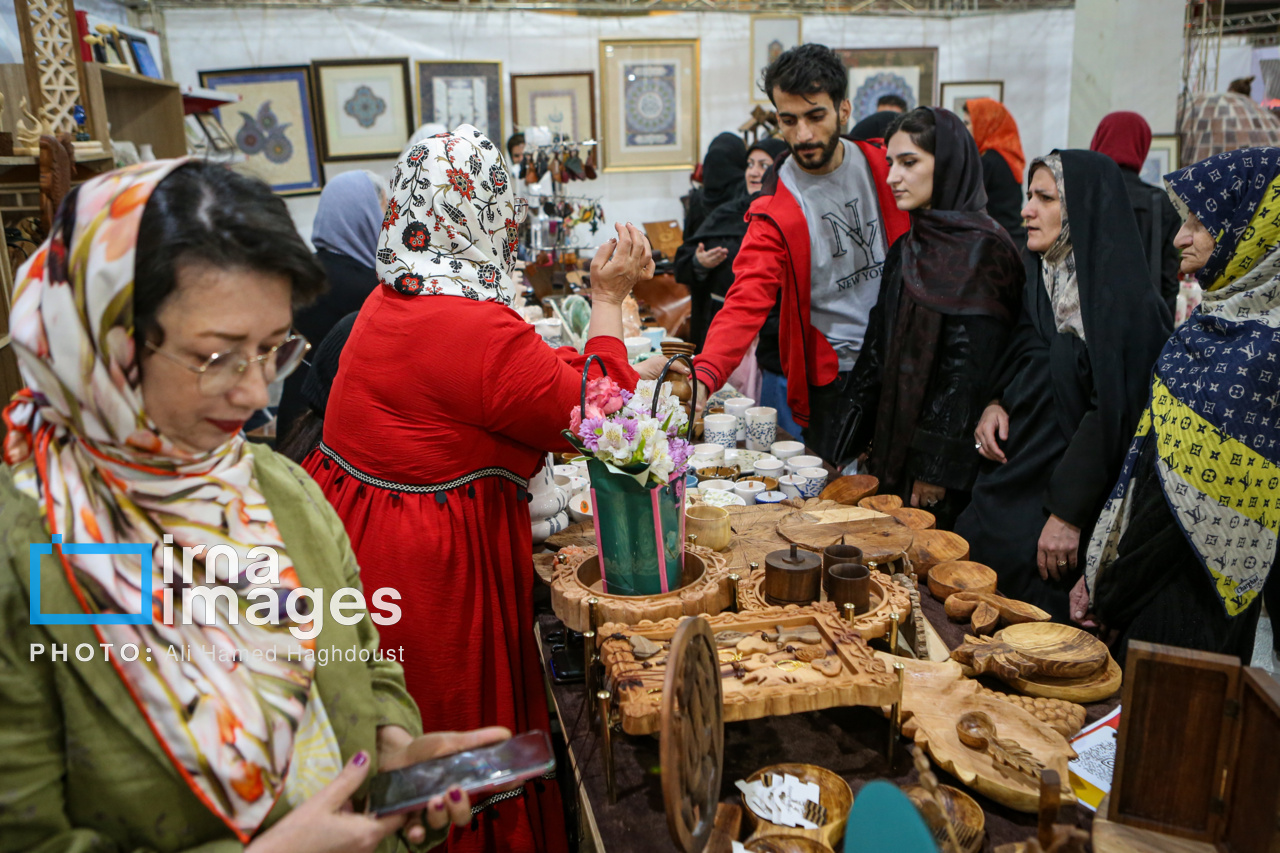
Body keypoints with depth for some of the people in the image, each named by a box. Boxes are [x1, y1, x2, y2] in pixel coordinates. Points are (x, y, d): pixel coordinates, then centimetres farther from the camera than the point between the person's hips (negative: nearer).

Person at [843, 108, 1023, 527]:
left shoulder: (984, 250, -14)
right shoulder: (906, 250, 10)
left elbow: (972, 369, -18)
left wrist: (938, 464, -18)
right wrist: (850, 441, 11)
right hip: (893, 441, 7)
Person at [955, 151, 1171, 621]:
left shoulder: (1123, 300, -16)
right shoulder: (1040, 278, 9)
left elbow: (1111, 411, -18)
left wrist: (1069, 515, -17)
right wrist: (995, 403, -2)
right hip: (1007, 484, 7)